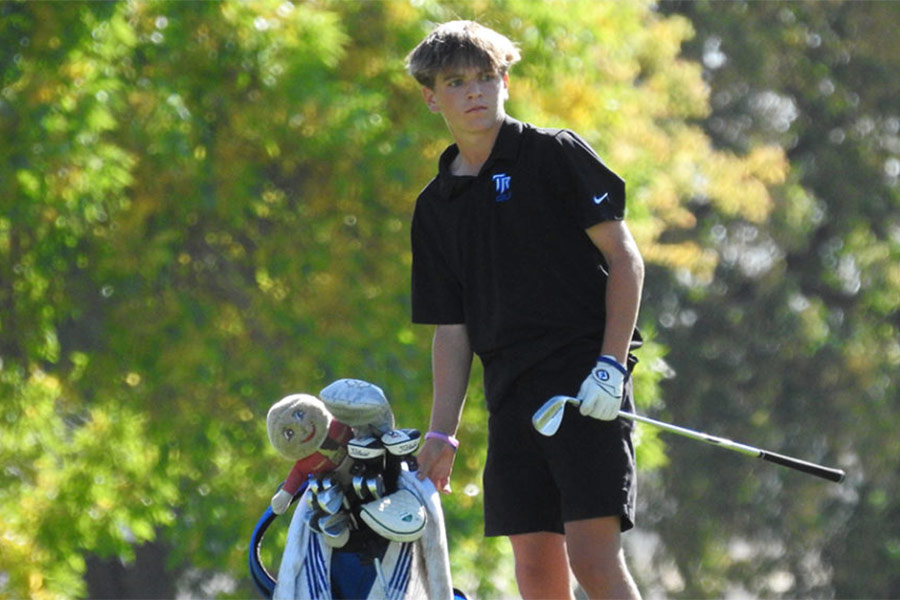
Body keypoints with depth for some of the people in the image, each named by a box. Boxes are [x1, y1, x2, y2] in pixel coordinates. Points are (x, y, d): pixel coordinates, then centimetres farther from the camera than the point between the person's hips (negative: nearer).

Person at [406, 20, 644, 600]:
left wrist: (611, 366, -12)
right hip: (511, 395, 5)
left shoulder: (556, 155, 1)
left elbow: (624, 258, -2)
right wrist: (442, 432, 10)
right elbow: (451, 328, 18)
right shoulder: (436, 206, 16)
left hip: (586, 385, -5)